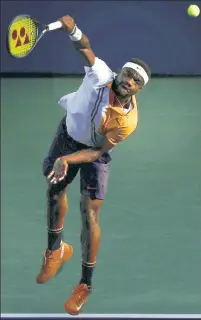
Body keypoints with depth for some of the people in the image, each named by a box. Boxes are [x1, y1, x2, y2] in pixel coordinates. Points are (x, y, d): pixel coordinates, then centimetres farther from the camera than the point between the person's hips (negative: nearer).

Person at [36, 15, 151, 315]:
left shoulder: (128, 120, -33)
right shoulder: (101, 75, -31)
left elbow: (98, 151, -27)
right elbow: (85, 47, -35)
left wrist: (67, 160, -41)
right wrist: (73, 30, -58)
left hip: (94, 152, -3)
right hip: (68, 135, 3)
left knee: (89, 214, -10)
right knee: (54, 192, 16)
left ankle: (86, 284, 4)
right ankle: (56, 250, 43)